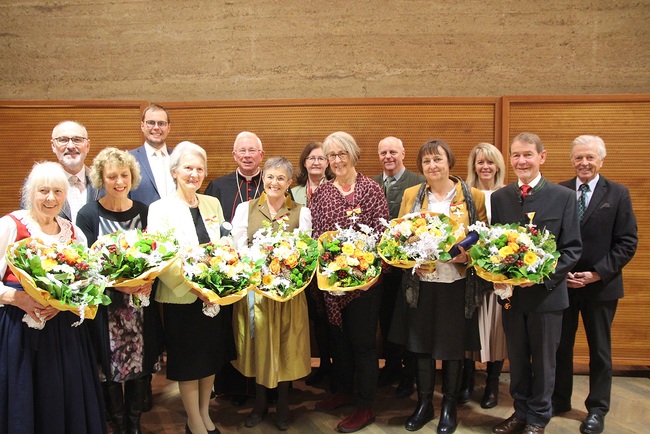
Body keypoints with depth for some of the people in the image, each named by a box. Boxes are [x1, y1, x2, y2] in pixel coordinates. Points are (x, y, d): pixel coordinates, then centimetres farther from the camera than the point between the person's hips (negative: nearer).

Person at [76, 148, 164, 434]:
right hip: (106, 307, -2)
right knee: (111, 368, 6)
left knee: (141, 364, 8)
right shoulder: (88, 215, -3)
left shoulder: (143, 212, 5)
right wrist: (118, 285, -22)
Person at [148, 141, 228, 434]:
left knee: (211, 357, 15)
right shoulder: (161, 209, -8)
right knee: (188, 361, 8)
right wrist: (193, 286, -20)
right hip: (182, 299, -4)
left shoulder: (213, 204, 6)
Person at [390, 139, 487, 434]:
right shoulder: (411, 195, 5)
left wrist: (468, 254, -15)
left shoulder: (473, 196, 0)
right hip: (420, 282, 2)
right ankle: (424, 403, 29)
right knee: (420, 344, 10)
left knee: (453, 346, 9)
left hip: (457, 283, -1)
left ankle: (449, 406, 29)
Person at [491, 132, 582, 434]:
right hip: (510, 292, 3)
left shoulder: (563, 197, -5)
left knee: (543, 361, 13)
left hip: (547, 293, -2)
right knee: (517, 359, 16)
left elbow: (573, 248, -7)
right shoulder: (499, 197, 3)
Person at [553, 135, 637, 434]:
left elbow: (627, 242, -5)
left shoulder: (617, 194, -2)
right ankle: (559, 400, 30)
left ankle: (597, 409, 28)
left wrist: (597, 274, -14)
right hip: (561, 283, 1)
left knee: (599, 349, 12)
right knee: (560, 345, 12)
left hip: (601, 285, -1)